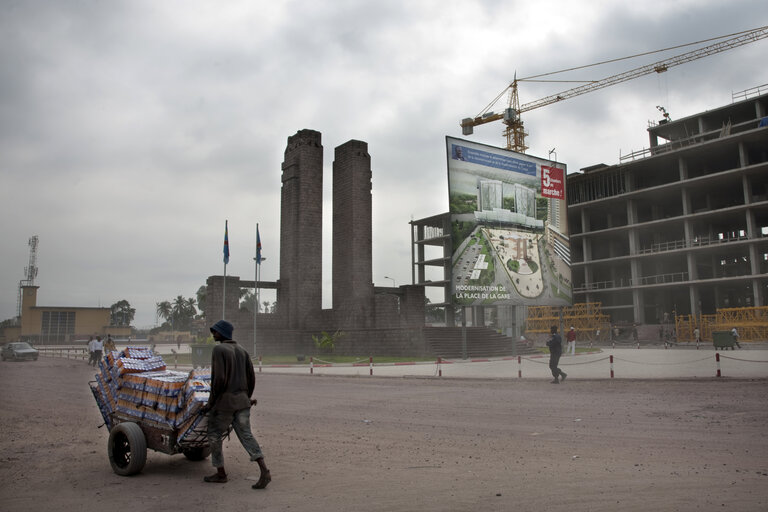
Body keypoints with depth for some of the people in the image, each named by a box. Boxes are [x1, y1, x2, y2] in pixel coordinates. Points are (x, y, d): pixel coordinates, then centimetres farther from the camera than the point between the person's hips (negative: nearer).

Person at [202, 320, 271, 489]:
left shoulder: (219, 350, -10)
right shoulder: (242, 351, 12)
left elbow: (219, 378, -18)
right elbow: (251, 378, 11)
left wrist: (210, 402, -9)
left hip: (223, 401, -6)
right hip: (241, 401, 6)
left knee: (214, 436, 12)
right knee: (246, 435, 4)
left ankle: (220, 473, 20)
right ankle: (264, 470, -10)